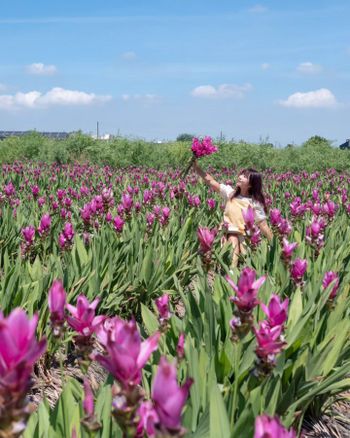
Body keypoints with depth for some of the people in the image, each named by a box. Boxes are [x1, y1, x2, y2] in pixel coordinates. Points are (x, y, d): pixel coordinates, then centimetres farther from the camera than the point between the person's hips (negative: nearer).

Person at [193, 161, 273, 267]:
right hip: (229, 233, 1)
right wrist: (196, 166, -11)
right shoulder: (230, 192, 4)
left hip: (245, 237, -1)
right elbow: (210, 181, -1)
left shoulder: (255, 203, -1)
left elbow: (263, 225, 0)